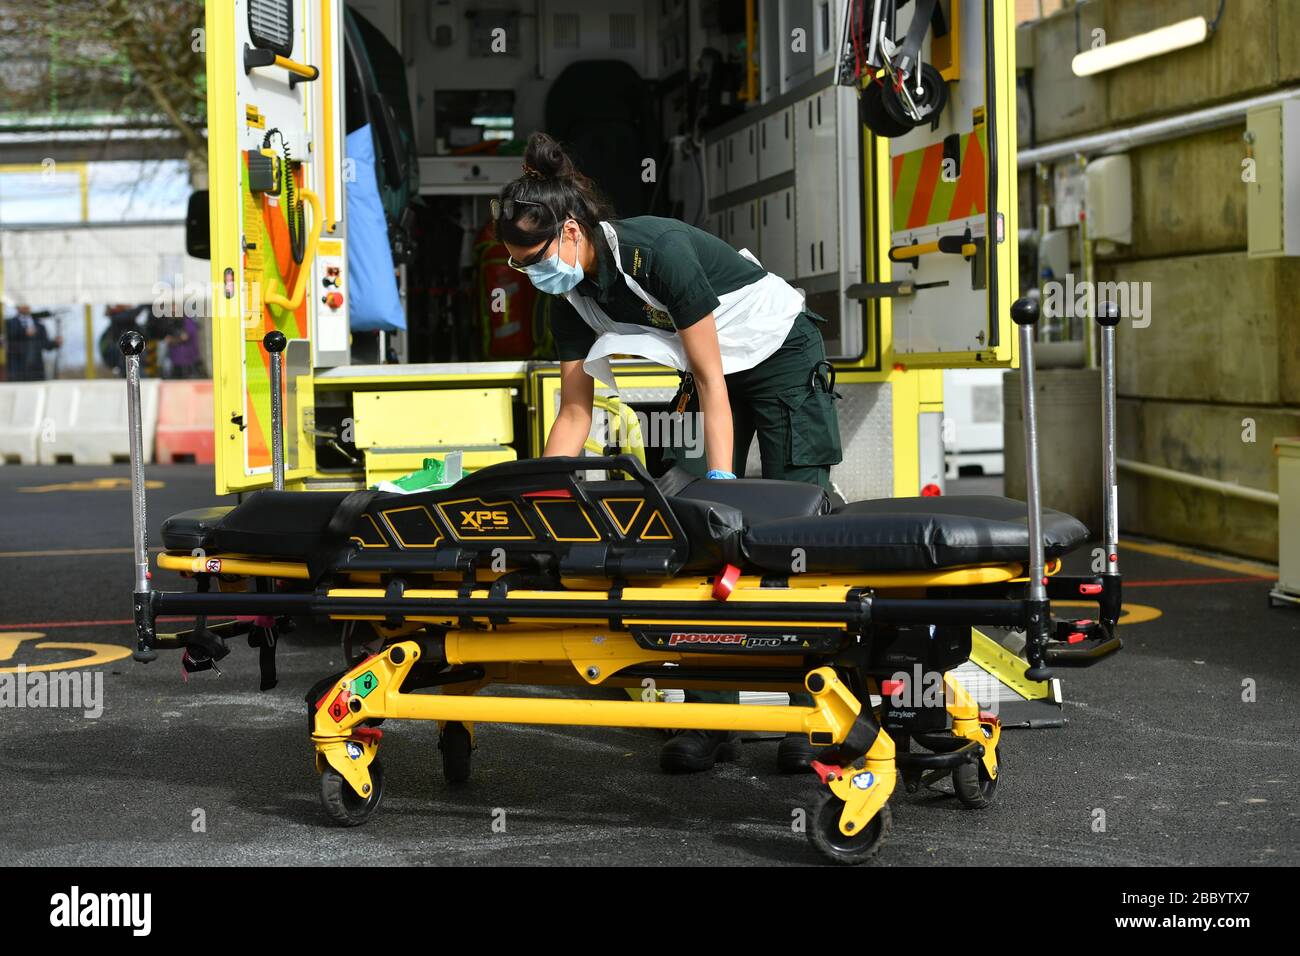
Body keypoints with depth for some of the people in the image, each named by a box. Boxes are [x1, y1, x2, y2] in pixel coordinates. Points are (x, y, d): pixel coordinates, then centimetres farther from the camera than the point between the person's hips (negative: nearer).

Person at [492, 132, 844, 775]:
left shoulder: (659, 251, -31)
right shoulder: (571, 294, -10)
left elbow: (712, 381, -28)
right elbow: (575, 412, -3)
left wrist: (722, 486, -29)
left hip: (781, 356, -7)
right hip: (713, 371, 7)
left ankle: (811, 716, -5)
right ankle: (712, 718, -4)